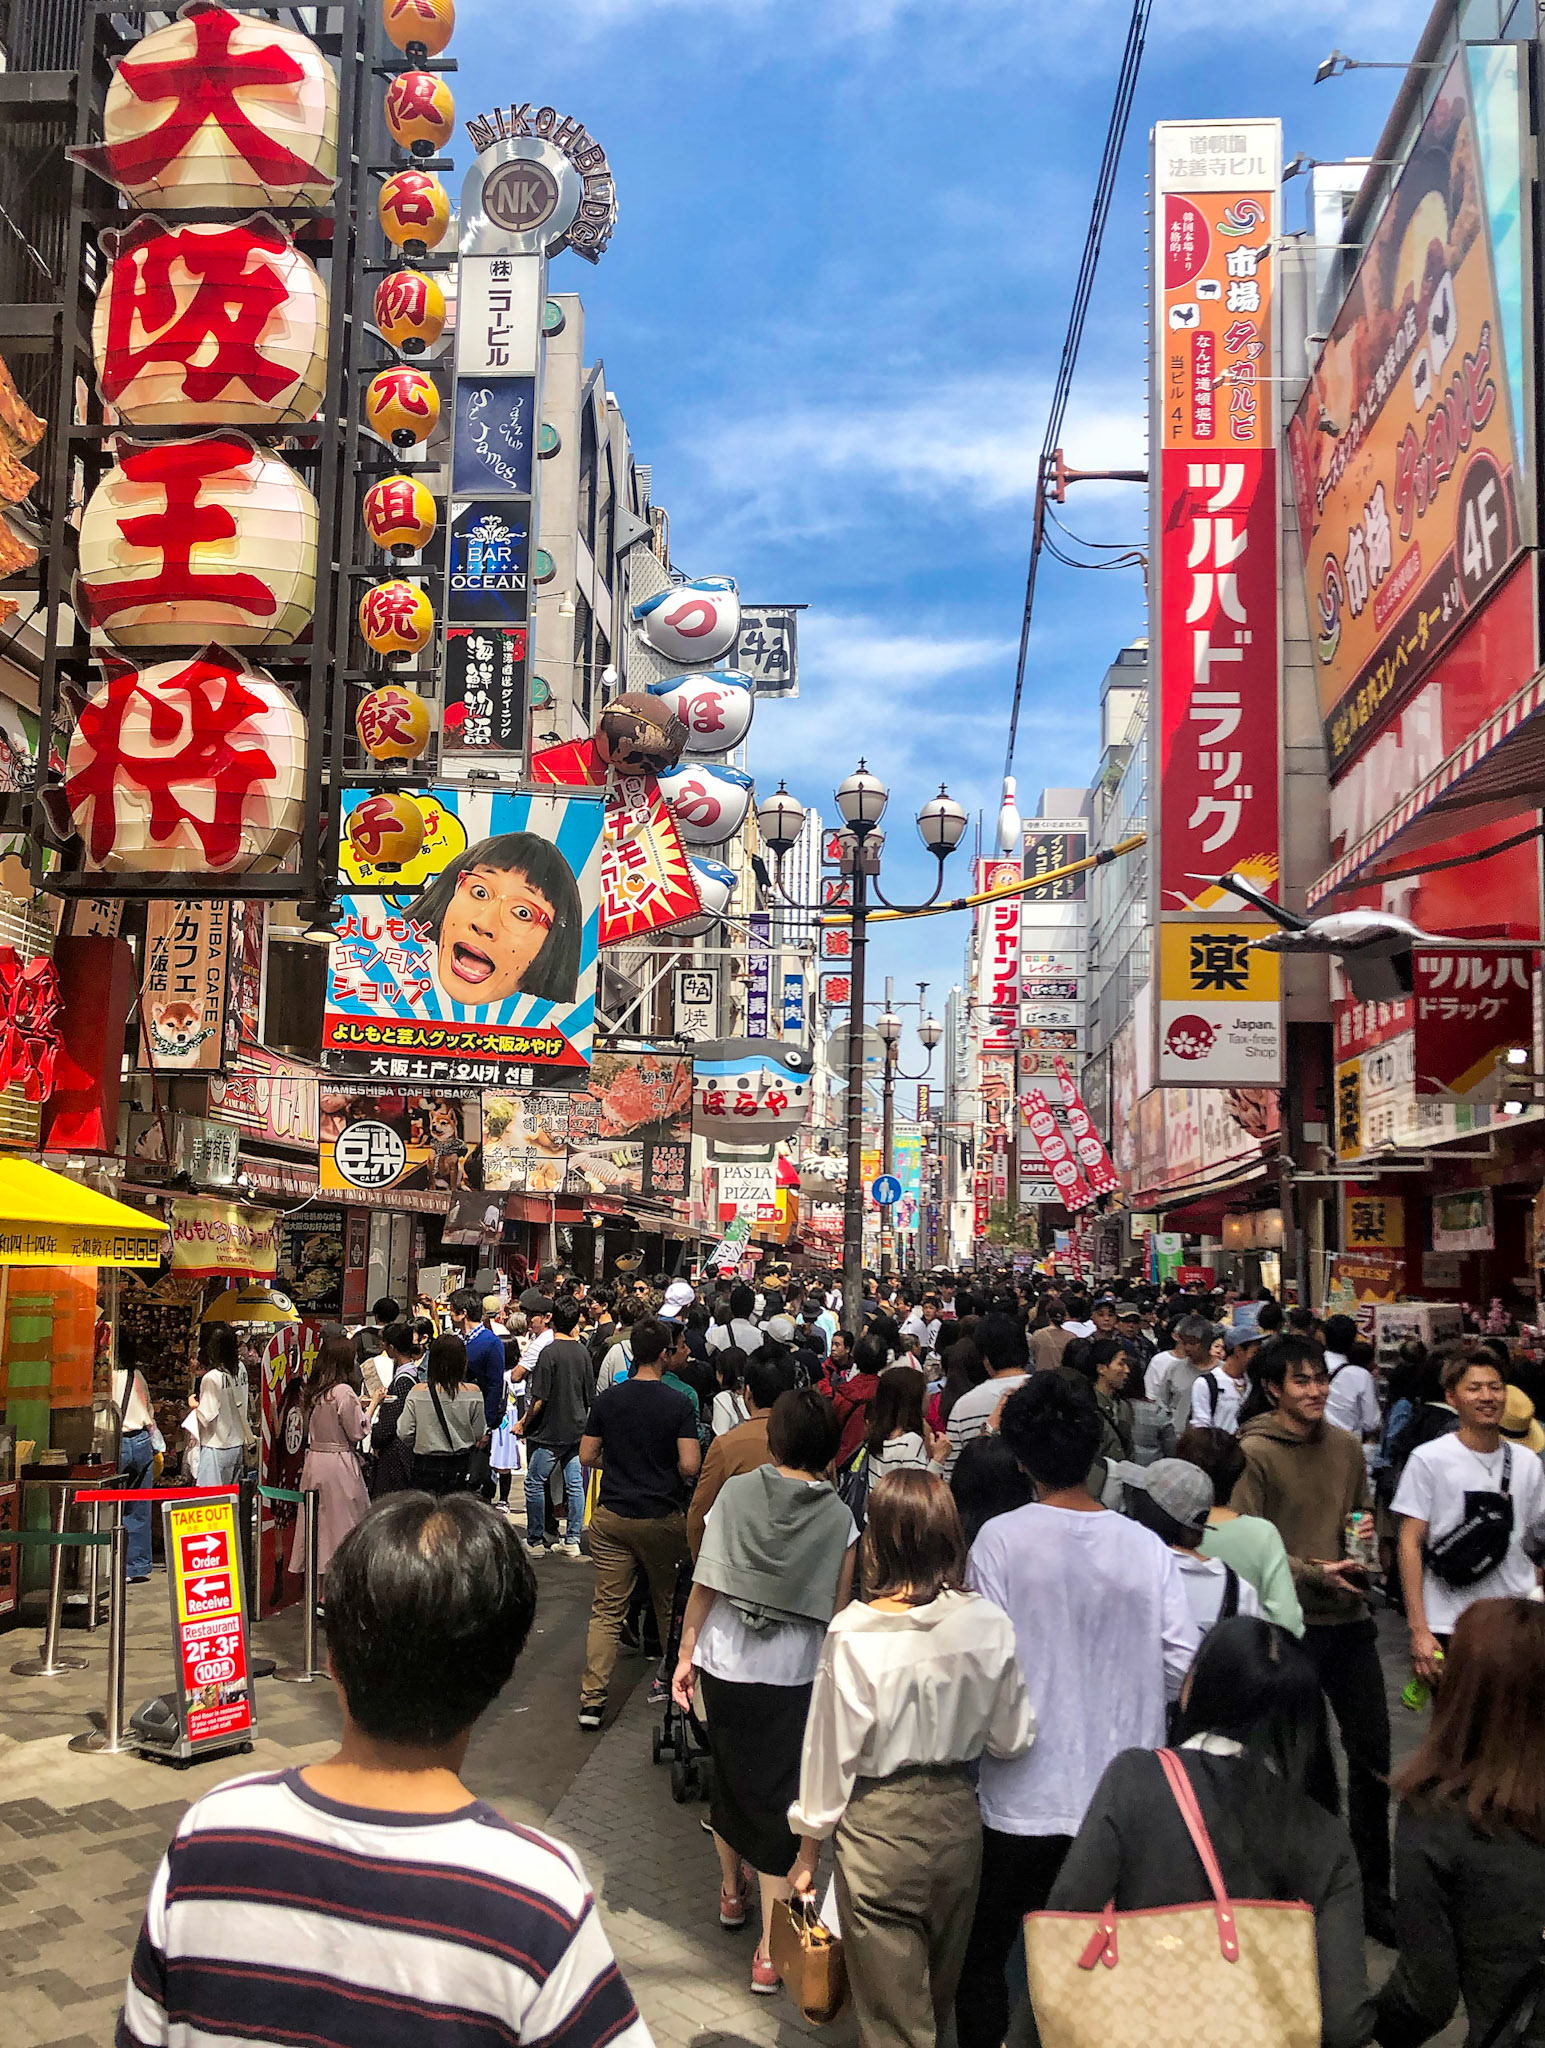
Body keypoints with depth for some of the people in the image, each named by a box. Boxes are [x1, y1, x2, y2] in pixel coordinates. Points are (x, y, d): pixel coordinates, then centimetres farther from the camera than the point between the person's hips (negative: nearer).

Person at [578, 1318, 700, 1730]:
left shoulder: (607, 1400, -2)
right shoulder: (679, 1403, -10)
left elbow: (586, 1457, 1)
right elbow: (689, 1466, -15)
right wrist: (665, 1470, 7)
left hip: (612, 1516, 2)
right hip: (662, 1518, -1)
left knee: (606, 1610, 3)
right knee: (670, 1605, 18)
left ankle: (592, 1699, -4)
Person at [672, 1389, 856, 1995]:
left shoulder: (736, 1493, -7)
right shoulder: (838, 1518, -8)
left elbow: (704, 1583, -6)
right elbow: (837, 1614, -3)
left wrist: (686, 1653, 4)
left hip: (723, 1665, 2)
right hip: (793, 1676, -2)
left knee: (728, 1777, 23)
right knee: (776, 1797, 7)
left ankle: (732, 1892, 44)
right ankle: (770, 1950, 8)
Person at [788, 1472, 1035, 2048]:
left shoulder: (854, 1633, -20)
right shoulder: (990, 1625, -12)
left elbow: (832, 1750, -11)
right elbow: (1012, 1740, -1)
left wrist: (809, 1846, 3)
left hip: (880, 1827, -4)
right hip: (958, 1816, 4)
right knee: (936, 2000, 26)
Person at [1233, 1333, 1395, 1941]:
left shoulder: (1346, 1448, 6)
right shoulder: (1254, 1454, -12)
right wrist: (1314, 1572, -20)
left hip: (1350, 1619, 5)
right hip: (1292, 1624, -5)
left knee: (1373, 1755, 9)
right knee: (1313, 1764, 8)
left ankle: (1373, 1892, 24)